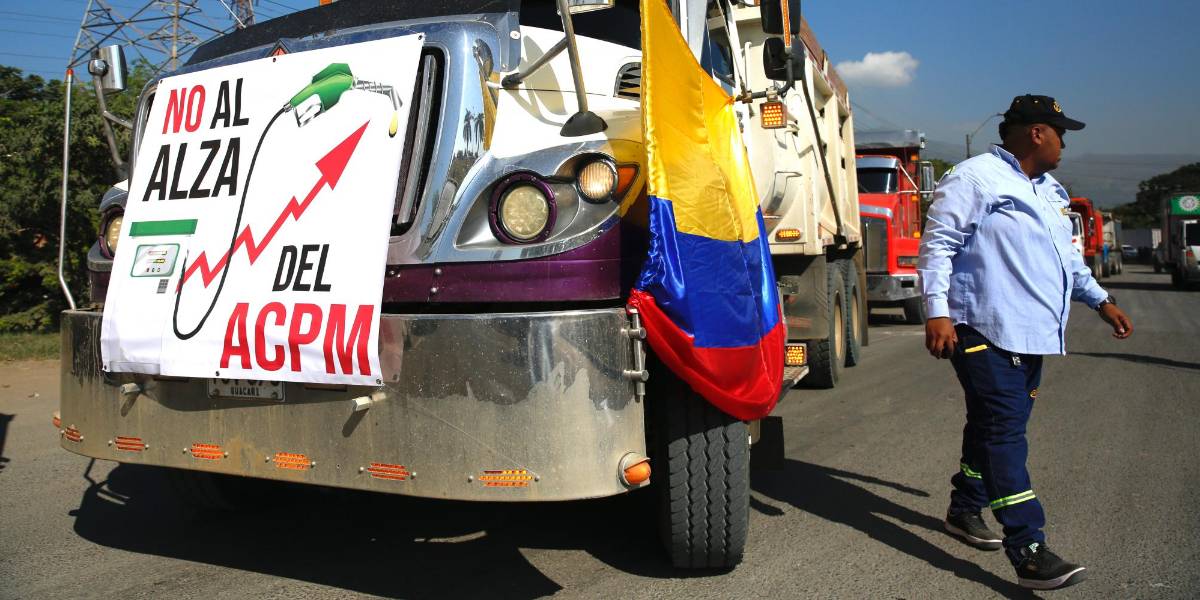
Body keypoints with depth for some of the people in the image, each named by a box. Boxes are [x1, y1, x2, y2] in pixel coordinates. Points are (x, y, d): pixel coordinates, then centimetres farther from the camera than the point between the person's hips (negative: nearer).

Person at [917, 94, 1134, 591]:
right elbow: (937, 245, -15)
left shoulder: (1050, 190, 21)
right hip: (986, 332, -10)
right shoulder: (975, 178, -9)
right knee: (1004, 432, -12)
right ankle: (1028, 552, -12)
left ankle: (964, 510, 31)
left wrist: (1100, 300, 28)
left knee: (992, 427, 16)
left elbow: (1067, 256, 32)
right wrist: (937, 312, -23)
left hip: (1031, 335, 10)